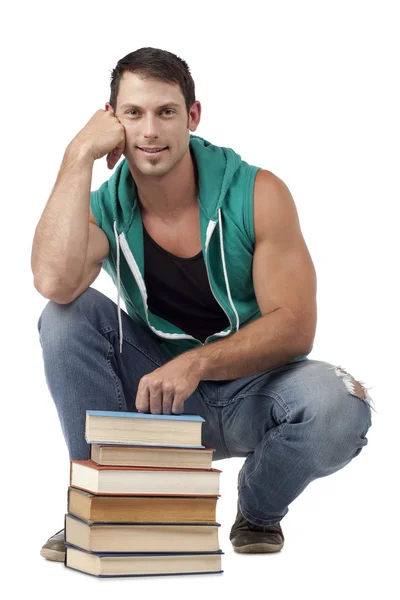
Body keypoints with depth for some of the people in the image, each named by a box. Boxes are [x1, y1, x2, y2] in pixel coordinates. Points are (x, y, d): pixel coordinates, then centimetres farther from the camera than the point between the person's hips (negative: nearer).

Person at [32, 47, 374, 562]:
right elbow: (55, 282, -32)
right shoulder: (105, 209, -8)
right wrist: (80, 155, -26)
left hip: (249, 391, -1)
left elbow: (294, 326, -18)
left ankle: (259, 510, 1)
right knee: (67, 314, -21)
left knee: (338, 407, -34)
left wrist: (196, 363, -32)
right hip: (152, 391, 2)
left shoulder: (257, 195, -13)